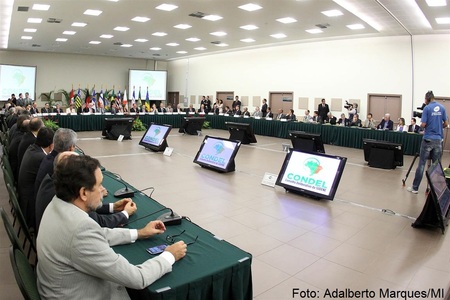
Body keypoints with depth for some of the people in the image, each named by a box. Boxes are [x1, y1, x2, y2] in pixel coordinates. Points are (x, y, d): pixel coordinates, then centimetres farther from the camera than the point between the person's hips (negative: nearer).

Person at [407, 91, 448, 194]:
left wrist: (421, 125, 10)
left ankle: (415, 187, 1)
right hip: (438, 139, 5)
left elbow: (423, 125, -12)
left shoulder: (427, 108, -8)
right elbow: (446, 124, 8)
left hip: (428, 139, -4)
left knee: (422, 163, -2)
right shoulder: (442, 108, 6)